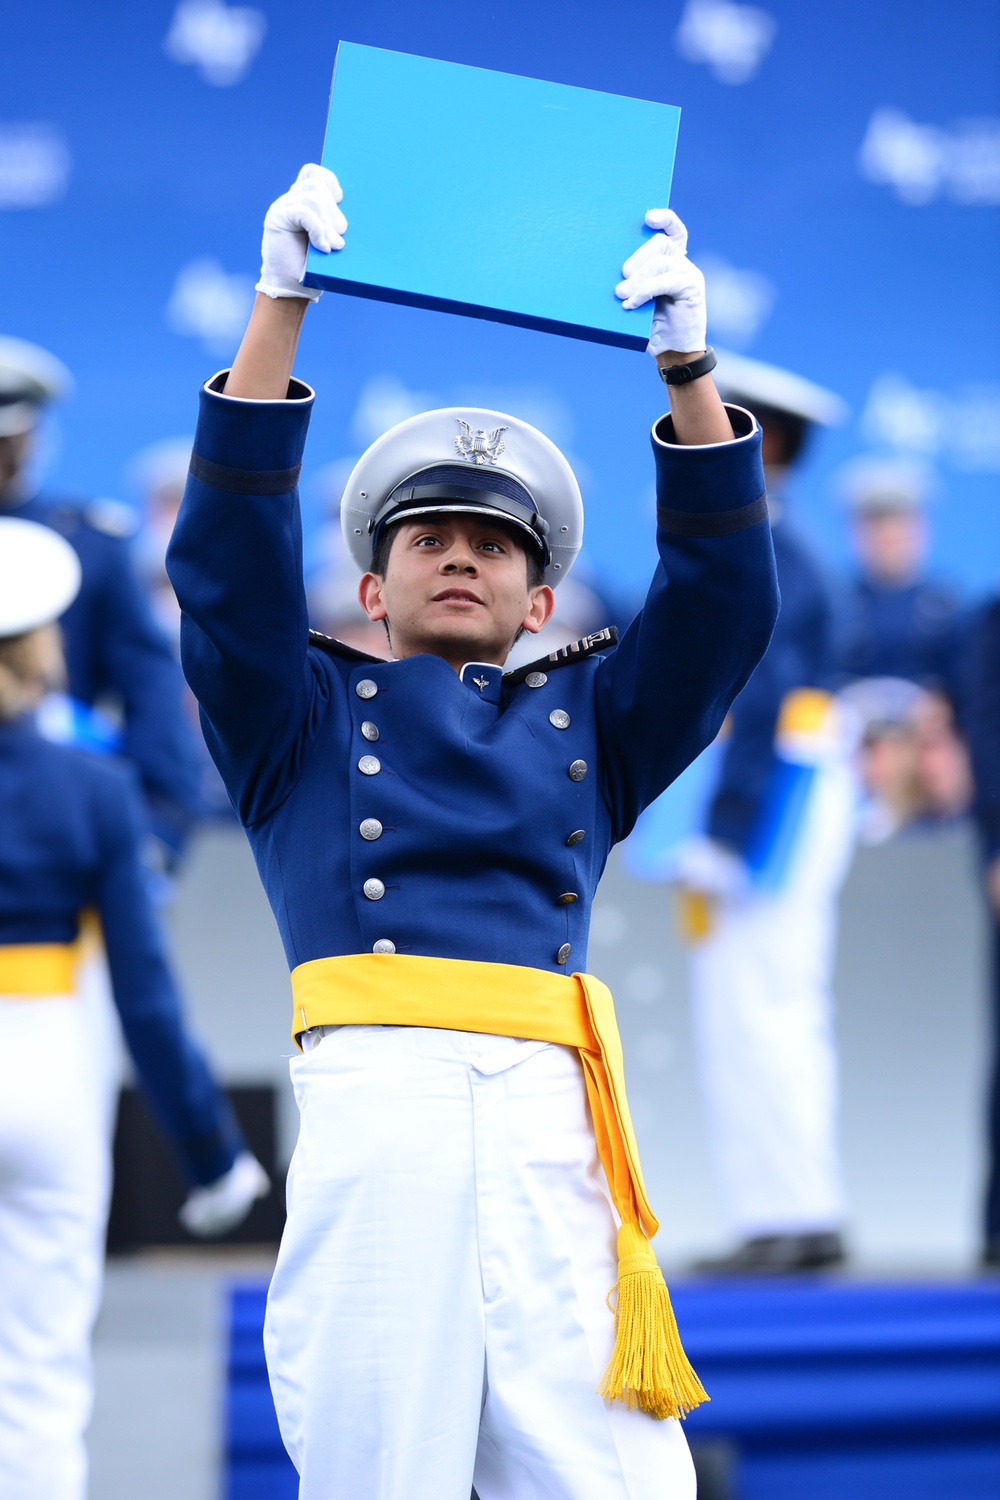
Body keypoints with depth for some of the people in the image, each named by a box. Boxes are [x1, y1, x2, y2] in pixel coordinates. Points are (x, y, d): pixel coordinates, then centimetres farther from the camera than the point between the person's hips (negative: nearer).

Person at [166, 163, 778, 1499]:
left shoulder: (588, 721, 27)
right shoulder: (307, 717, 22)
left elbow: (724, 592, 17)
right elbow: (228, 553, 9)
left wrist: (687, 361, 7)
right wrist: (282, 301, 3)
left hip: (551, 1113, 2)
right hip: (374, 1094, -2)